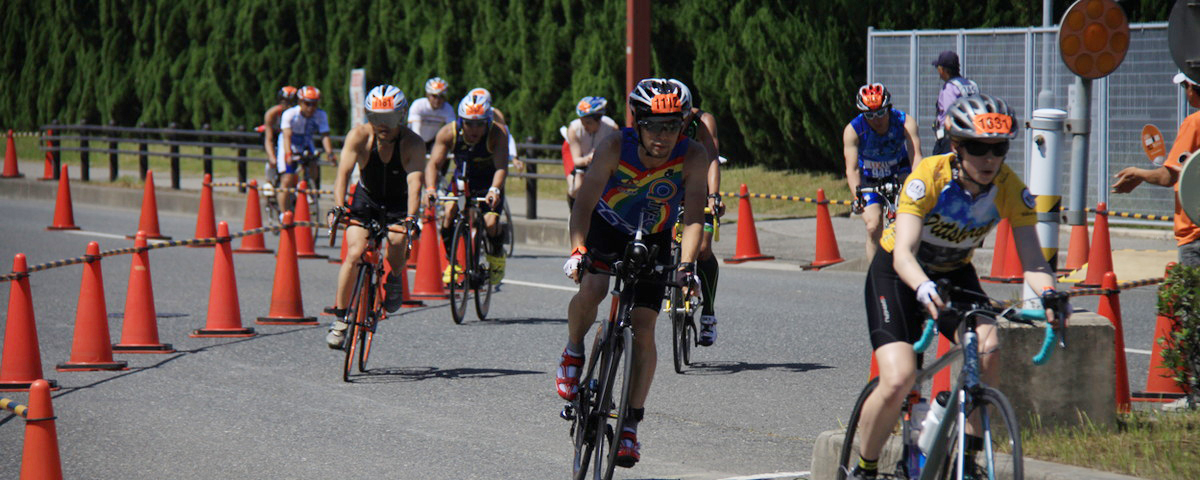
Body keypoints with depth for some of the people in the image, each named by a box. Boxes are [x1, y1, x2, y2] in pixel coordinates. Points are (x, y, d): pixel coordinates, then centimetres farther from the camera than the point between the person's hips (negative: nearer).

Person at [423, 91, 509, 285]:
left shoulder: (497, 133, -28)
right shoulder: (449, 133, -23)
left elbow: (501, 167, -37)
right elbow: (433, 164, -27)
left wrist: (494, 189, -55)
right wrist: (430, 188, -46)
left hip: (488, 182, -2)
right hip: (462, 180, 2)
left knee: (491, 222, -21)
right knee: (449, 213, -23)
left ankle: (496, 257, 11)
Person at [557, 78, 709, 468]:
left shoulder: (692, 157, -27)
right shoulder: (614, 148, -29)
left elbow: (693, 217, -30)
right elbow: (585, 202, -31)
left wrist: (687, 264, -44)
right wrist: (577, 250, -45)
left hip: (653, 239, 1)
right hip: (606, 227, -1)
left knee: (643, 329, -8)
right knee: (592, 289, -29)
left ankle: (631, 425, 0)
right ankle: (573, 352, 3)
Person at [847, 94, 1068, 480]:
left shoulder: (1011, 189, -20)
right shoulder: (928, 177, -30)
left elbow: (1031, 259, -26)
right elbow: (903, 253, -39)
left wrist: (1049, 292, -49)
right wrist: (924, 288, -60)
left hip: (954, 274, 3)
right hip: (898, 274, -3)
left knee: (987, 347, -27)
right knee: (898, 379, -22)